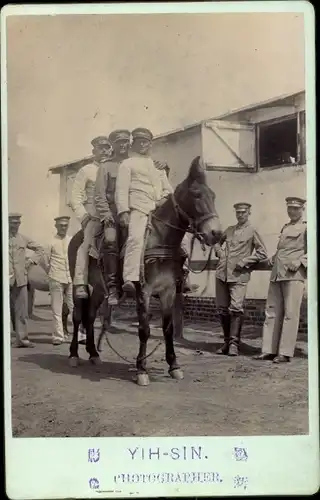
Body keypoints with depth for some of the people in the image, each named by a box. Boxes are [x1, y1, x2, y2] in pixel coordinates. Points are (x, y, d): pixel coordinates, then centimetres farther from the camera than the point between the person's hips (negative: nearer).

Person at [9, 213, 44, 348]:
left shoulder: (23, 239, 11)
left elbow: (39, 249, 23)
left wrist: (31, 260, 10)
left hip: (21, 279, 3)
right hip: (5, 280, -3)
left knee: (22, 310, 2)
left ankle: (22, 338, 6)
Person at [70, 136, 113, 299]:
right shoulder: (86, 170, 9)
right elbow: (76, 197, 2)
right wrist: (84, 216, -11)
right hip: (94, 216, -4)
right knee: (87, 244, -22)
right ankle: (80, 284, -29)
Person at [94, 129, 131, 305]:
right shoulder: (106, 167, 12)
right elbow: (100, 195, 3)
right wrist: (106, 214, -9)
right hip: (113, 213, -3)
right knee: (111, 242, -21)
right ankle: (112, 287, -21)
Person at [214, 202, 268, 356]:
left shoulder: (252, 231, 2)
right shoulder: (229, 230, 16)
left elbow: (262, 253, -1)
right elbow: (217, 242, 32)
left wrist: (245, 261, -9)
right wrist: (219, 251, 11)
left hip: (239, 276, -5)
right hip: (222, 274, 5)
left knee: (236, 308, -14)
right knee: (222, 309, 7)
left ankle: (234, 343, -8)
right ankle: (227, 341, 19)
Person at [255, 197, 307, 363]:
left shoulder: (307, 227, 1)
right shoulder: (285, 227, 23)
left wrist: (300, 262, -16)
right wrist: (273, 258, 16)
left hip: (294, 274, -7)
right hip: (277, 273, 7)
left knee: (290, 313, -6)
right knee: (272, 311, 5)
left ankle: (285, 352, -2)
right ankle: (269, 349, 9)